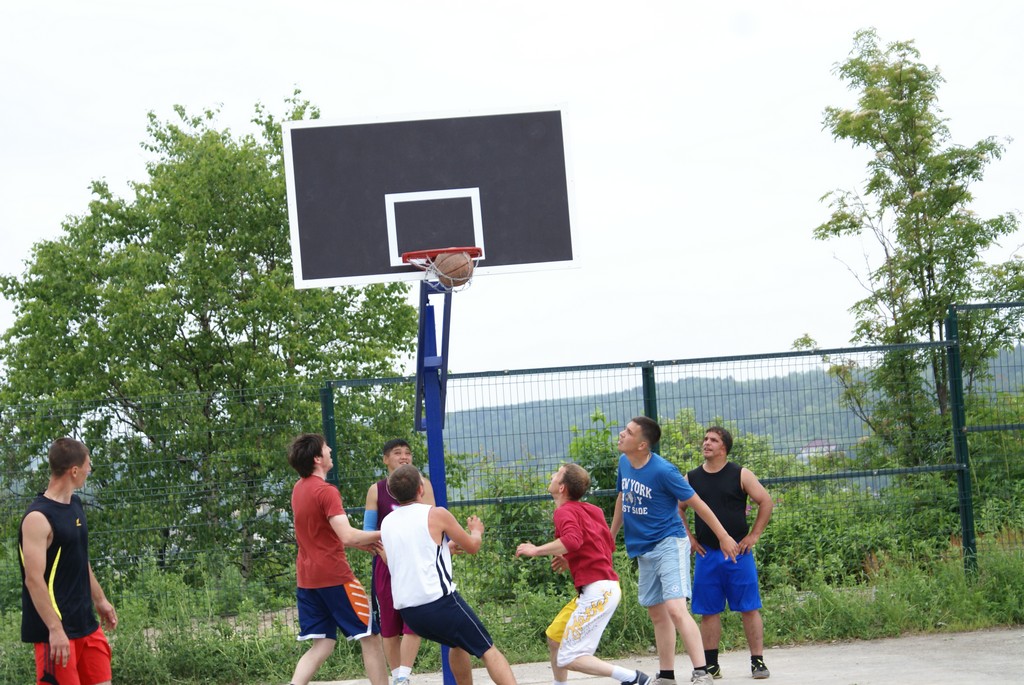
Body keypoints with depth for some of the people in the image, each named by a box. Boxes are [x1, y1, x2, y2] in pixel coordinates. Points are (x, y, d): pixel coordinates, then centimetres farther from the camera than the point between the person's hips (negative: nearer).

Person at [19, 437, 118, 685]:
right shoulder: (38, 518, -18)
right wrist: (55, 629, -26)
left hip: (86, 623, 9)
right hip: (58, 630, -9)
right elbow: (34, 579, -23)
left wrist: (100, 600, 28)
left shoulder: (74, 505, 11)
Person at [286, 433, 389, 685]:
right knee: (370, 637, 3)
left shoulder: (299, 489, 12)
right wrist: (380, 534, -9)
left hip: (306, 578, 8)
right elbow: (347, 536, -24)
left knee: (322, 645, 8)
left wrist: (361, 542, 16)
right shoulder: (326, 491, -15)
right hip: (334, 576, -8)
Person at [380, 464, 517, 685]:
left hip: (407, 609, 6)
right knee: (488, 650, -1)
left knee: (458, 644, 29)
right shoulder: (436, 514, -5)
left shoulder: (386, 524, 12)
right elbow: (472, 547, 7)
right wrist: (477, 531, 30)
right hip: (440, 602, -6)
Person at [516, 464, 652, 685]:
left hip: (597, 591, -9)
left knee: (569, 658, -9)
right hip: (606, 587, 9)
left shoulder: (565, 511, -10)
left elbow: (572, 540, -30)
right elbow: (610, 545, 22)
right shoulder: (592, 510, 14)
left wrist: (536, 550, -22)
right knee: (554, 637, 21)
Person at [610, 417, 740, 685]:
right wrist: (611, 535, 26)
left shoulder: (663, 471, -19)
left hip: (669, 544, -8)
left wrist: (723, 537, -7)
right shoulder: (623, 462, 3)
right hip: (643, 551, 8)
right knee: (657, 614, 14)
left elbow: (696, 503, -12)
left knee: (675, 609, -21)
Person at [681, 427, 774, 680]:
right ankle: (710, 665, 11)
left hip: (738, 552, -3)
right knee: (708, 611, 4)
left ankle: (758, 662, 3)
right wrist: (688, 538, 9)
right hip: (706, 554, 3)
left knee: (749, 608, -2)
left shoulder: (740, 475, -1)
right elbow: (678, 509, 19)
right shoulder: (692, 478, 7)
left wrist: (754, 535, -3)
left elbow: (766, 502, 1)